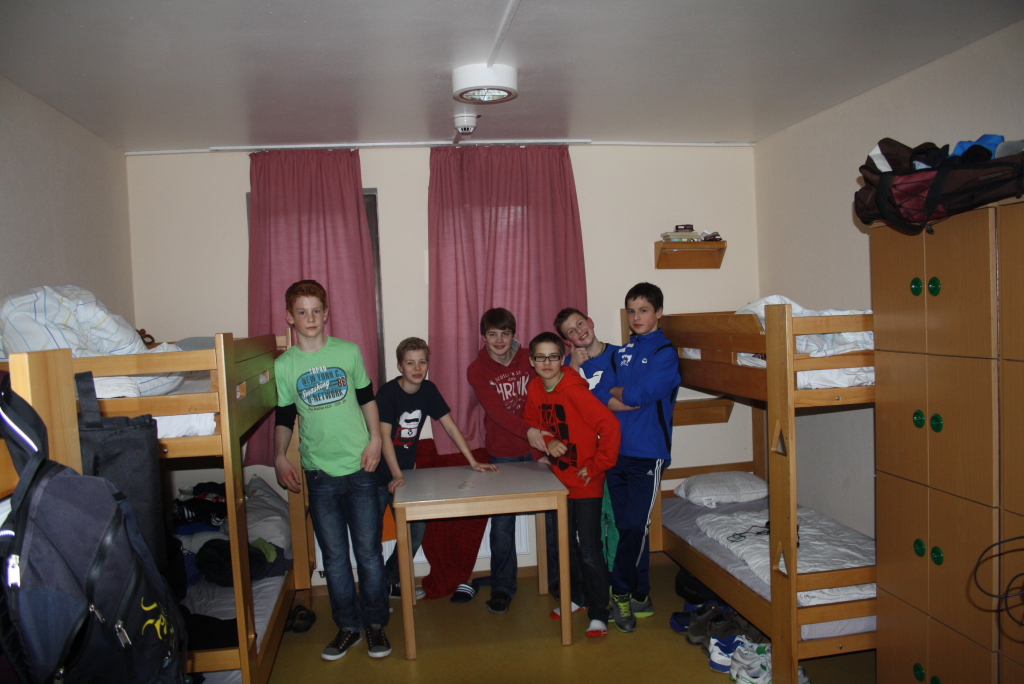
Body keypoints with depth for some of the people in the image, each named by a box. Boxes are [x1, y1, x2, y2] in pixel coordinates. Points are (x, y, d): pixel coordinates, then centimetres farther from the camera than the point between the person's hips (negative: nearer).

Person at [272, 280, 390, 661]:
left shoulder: (349, 352, 1)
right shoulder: (282, 366, 1)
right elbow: (284, 419, 8)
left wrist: (375, 438, -1)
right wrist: (280, 458, -5)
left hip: (359, 468, -1)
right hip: (319, 473, 1)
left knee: (369, 552, 5)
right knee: (334, 557, 10)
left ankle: (375, 625, 22)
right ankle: (347, 627, 26)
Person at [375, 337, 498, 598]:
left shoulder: (428, 390, -3)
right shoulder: (388, 392, -18)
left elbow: (450, 426, 0)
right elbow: (384, 436, -23)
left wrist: (473, 462, -5)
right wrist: (396, 476, -32)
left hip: (405, 471, 5)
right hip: (380, 474, -5)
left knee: (416, 531, 5)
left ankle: (390, 581, 26)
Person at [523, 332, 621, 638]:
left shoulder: (574, 390, -23)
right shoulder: (535, 389, -2)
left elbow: (611, 426, -28)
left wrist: (597, 466, -20)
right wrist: (547, 443, -5)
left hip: (585, 481, -7)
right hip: (559, 478, 7)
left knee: (589, 549, -3)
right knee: (568, 543, 19)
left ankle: (598, 614, 10)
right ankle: (581, 596, 38)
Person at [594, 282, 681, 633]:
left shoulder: (665, 352, -4)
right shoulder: (622, 351, 14)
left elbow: (641, 394, -16)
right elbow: (599, 396, 5)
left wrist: (616, 391, 1)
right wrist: (628, 399, -12)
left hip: (647, 452, -5)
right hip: (617, 450, 6)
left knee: (635, 527, -4)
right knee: (627, 527, 9)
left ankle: (620, 593, 11)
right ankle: (639, 597, 21)